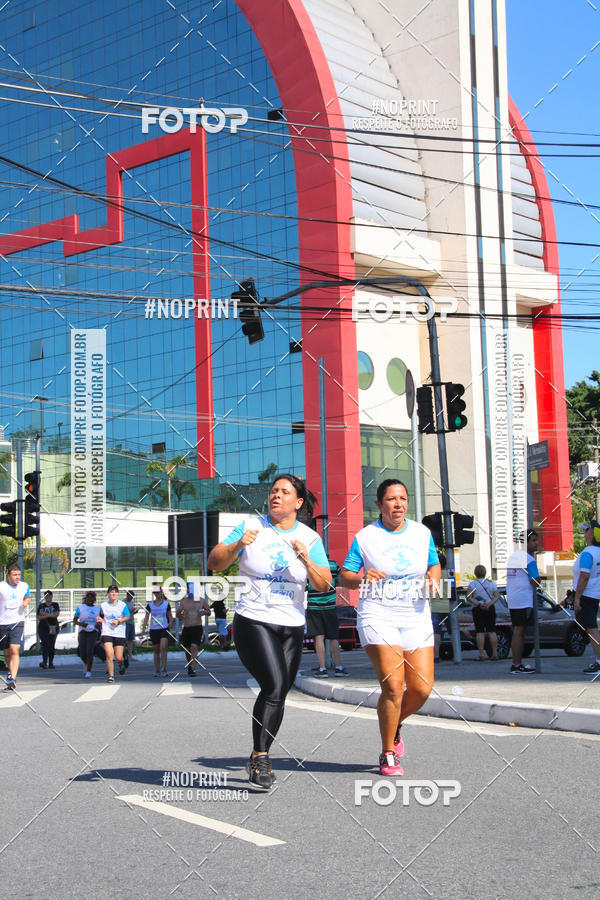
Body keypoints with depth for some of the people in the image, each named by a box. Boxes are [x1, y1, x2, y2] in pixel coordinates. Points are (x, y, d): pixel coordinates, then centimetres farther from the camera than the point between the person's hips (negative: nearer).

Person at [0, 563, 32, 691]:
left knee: (14, 650, -17)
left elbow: (28, 597, 23)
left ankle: (12, 679, -23)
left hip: (17, 622, 0)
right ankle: (11, 672, 36)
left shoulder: (24, 586, 3)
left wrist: (26, 602, 1)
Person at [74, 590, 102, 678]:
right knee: (82, 654, 1)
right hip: (82, 632, 0)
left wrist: (98, 624, -4)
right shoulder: (80, 608, 4)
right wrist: (81, 624, -15)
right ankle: (86, 663, 36)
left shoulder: (97, 608, 10)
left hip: (93, 632, 0)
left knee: (89, 652, -18)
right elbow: (74, 620, 4)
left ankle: (88, 671, -9)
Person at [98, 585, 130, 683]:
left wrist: (118, 621, -14)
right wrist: (100, 620, -5)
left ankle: (120, 664, 37)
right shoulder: (103, 605, 5)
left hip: (119, 634, 0)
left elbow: (127, 617, 2)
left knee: (118, 658, -1)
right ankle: (111, 676, -4)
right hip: (107, 633, 0)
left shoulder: (122, 605, 0)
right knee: (109, 655, -15)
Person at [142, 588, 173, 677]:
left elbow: (170, 616, 9)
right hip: (153, 629, 2)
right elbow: (147, 616, 4)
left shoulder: (166, 604, 4)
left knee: (163, 647, -20)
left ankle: (164, 669, -16)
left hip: (164, 629, -2)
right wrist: (144, 626, -11)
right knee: (156, 651, 7)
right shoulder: (150, 605, 6)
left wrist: (171, 622, -11)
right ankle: (157, 671, 15)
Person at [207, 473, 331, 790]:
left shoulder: (310, 538, 6)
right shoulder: (250, 527, 0)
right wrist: (238, 546, -22)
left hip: (292, 626, 4)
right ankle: (260, 757, -10)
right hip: (253, 621, -4)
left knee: (278, 693, 5)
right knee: (274, 685, -20)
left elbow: (324, 586, 1)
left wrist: (306, 560, -16)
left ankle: (258, 758, 22)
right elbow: (214, 563, -4)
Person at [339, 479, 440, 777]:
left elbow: (434, 565, 21)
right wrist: (361, 577, -20)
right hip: (378, 616, -4)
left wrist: (434, 577, -2)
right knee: (393, 686, -15)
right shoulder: (365, 537, -1)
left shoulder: (422, 533, 9)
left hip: (416, 618, 4)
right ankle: (388, 754, 4)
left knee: (422, 689, -3)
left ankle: (395, 724, 30)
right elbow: (343, 577, 2)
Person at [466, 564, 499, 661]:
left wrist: (478, 604, -17)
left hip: (478, 610, -2)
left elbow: (469, 597, -13)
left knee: (479, 632, -1)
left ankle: (481, 654, -7)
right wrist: (489, 604, -13)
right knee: (492, 631, 5)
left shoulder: (472, 584, -1)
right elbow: (497, 596, -4)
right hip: (490, 609, 2)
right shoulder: (491, 583, 7)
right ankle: (495, 653, 1)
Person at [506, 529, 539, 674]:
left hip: (512, 601, 9)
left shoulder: (512, 556, 15)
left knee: (518, 632, 12)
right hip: (524, 601, -9)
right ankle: (516, 665, -6)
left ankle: (518, 664, 16)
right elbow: (535, 581, -15)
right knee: (519, 632, -7)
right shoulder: (529, 559, -11)